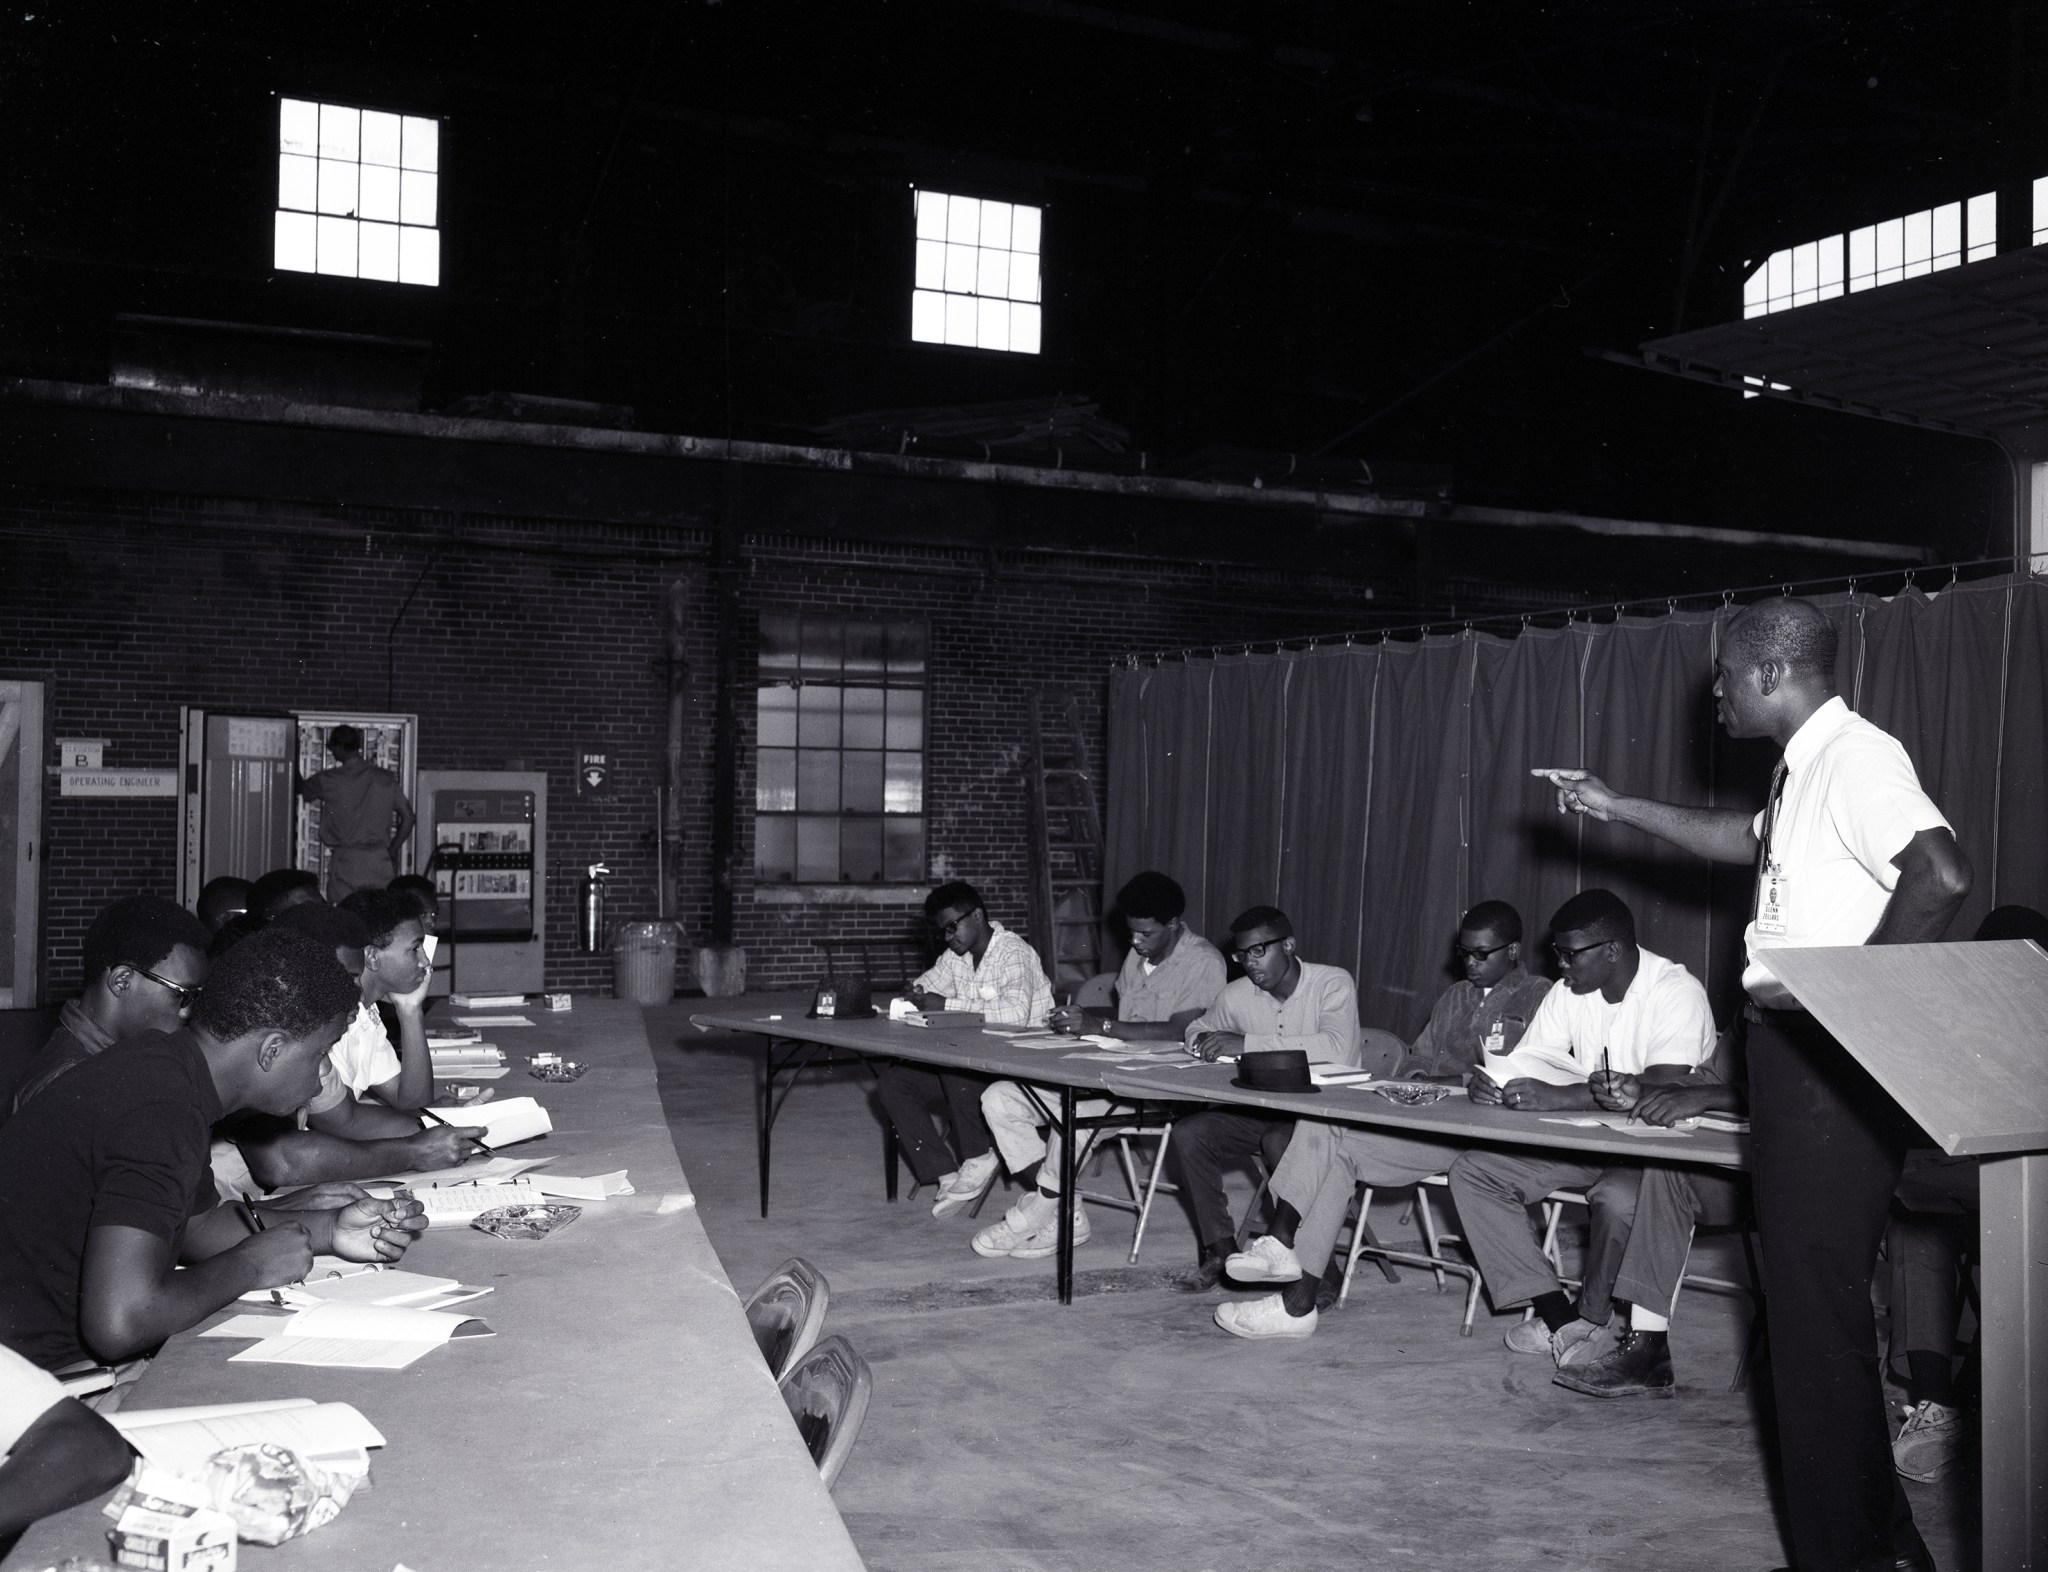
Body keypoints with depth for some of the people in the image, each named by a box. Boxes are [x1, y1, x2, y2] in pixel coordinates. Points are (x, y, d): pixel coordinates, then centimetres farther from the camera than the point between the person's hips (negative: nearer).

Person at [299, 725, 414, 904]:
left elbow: (301, 788, 18)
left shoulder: (329, 780, -3)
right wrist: (392, 850, 16)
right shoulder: (386, 778, 5)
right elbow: (407, 817, 6)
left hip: (346, 861, -3)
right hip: (380, 861, 3)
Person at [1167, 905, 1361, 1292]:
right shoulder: (1237, 996, 2)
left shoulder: (1333, 984, -13)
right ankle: (1220, 1251, -5)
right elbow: (1194, 1030, 21)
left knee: (1279, 1141, -35)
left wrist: (1247, 1044, -31)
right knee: (1187, 1135, -15)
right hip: (1259, 1109, 5)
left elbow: (1336, 1048, -32)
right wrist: (1207, 1043, -7)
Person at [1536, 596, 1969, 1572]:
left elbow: (1941, 874, -28)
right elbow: (1748, 839, 33)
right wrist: (1616, 809, 31)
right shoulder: (1802, 769, 14)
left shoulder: (1855, 757, -15)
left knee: (1819, 1308, -5)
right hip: (1793, 1054, 10)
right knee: (1808, 1300, 15)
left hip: (1836, 1063, -10)